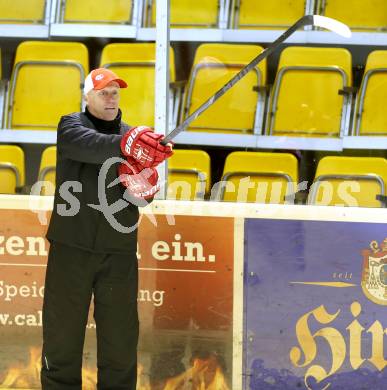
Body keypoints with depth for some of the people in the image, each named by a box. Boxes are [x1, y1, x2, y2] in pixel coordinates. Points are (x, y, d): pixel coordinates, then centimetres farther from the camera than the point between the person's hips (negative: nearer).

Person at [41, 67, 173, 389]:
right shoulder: (71, 125, 3)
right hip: (72, 246, -3)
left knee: (121, 338, 2)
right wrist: (124, 144, -43)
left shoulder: (131, 134, 14)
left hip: (119, 251, 3)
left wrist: (145, 187, -17)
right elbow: (90, 146, -24)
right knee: (62, 332, -1)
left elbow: (145, 199, 8)